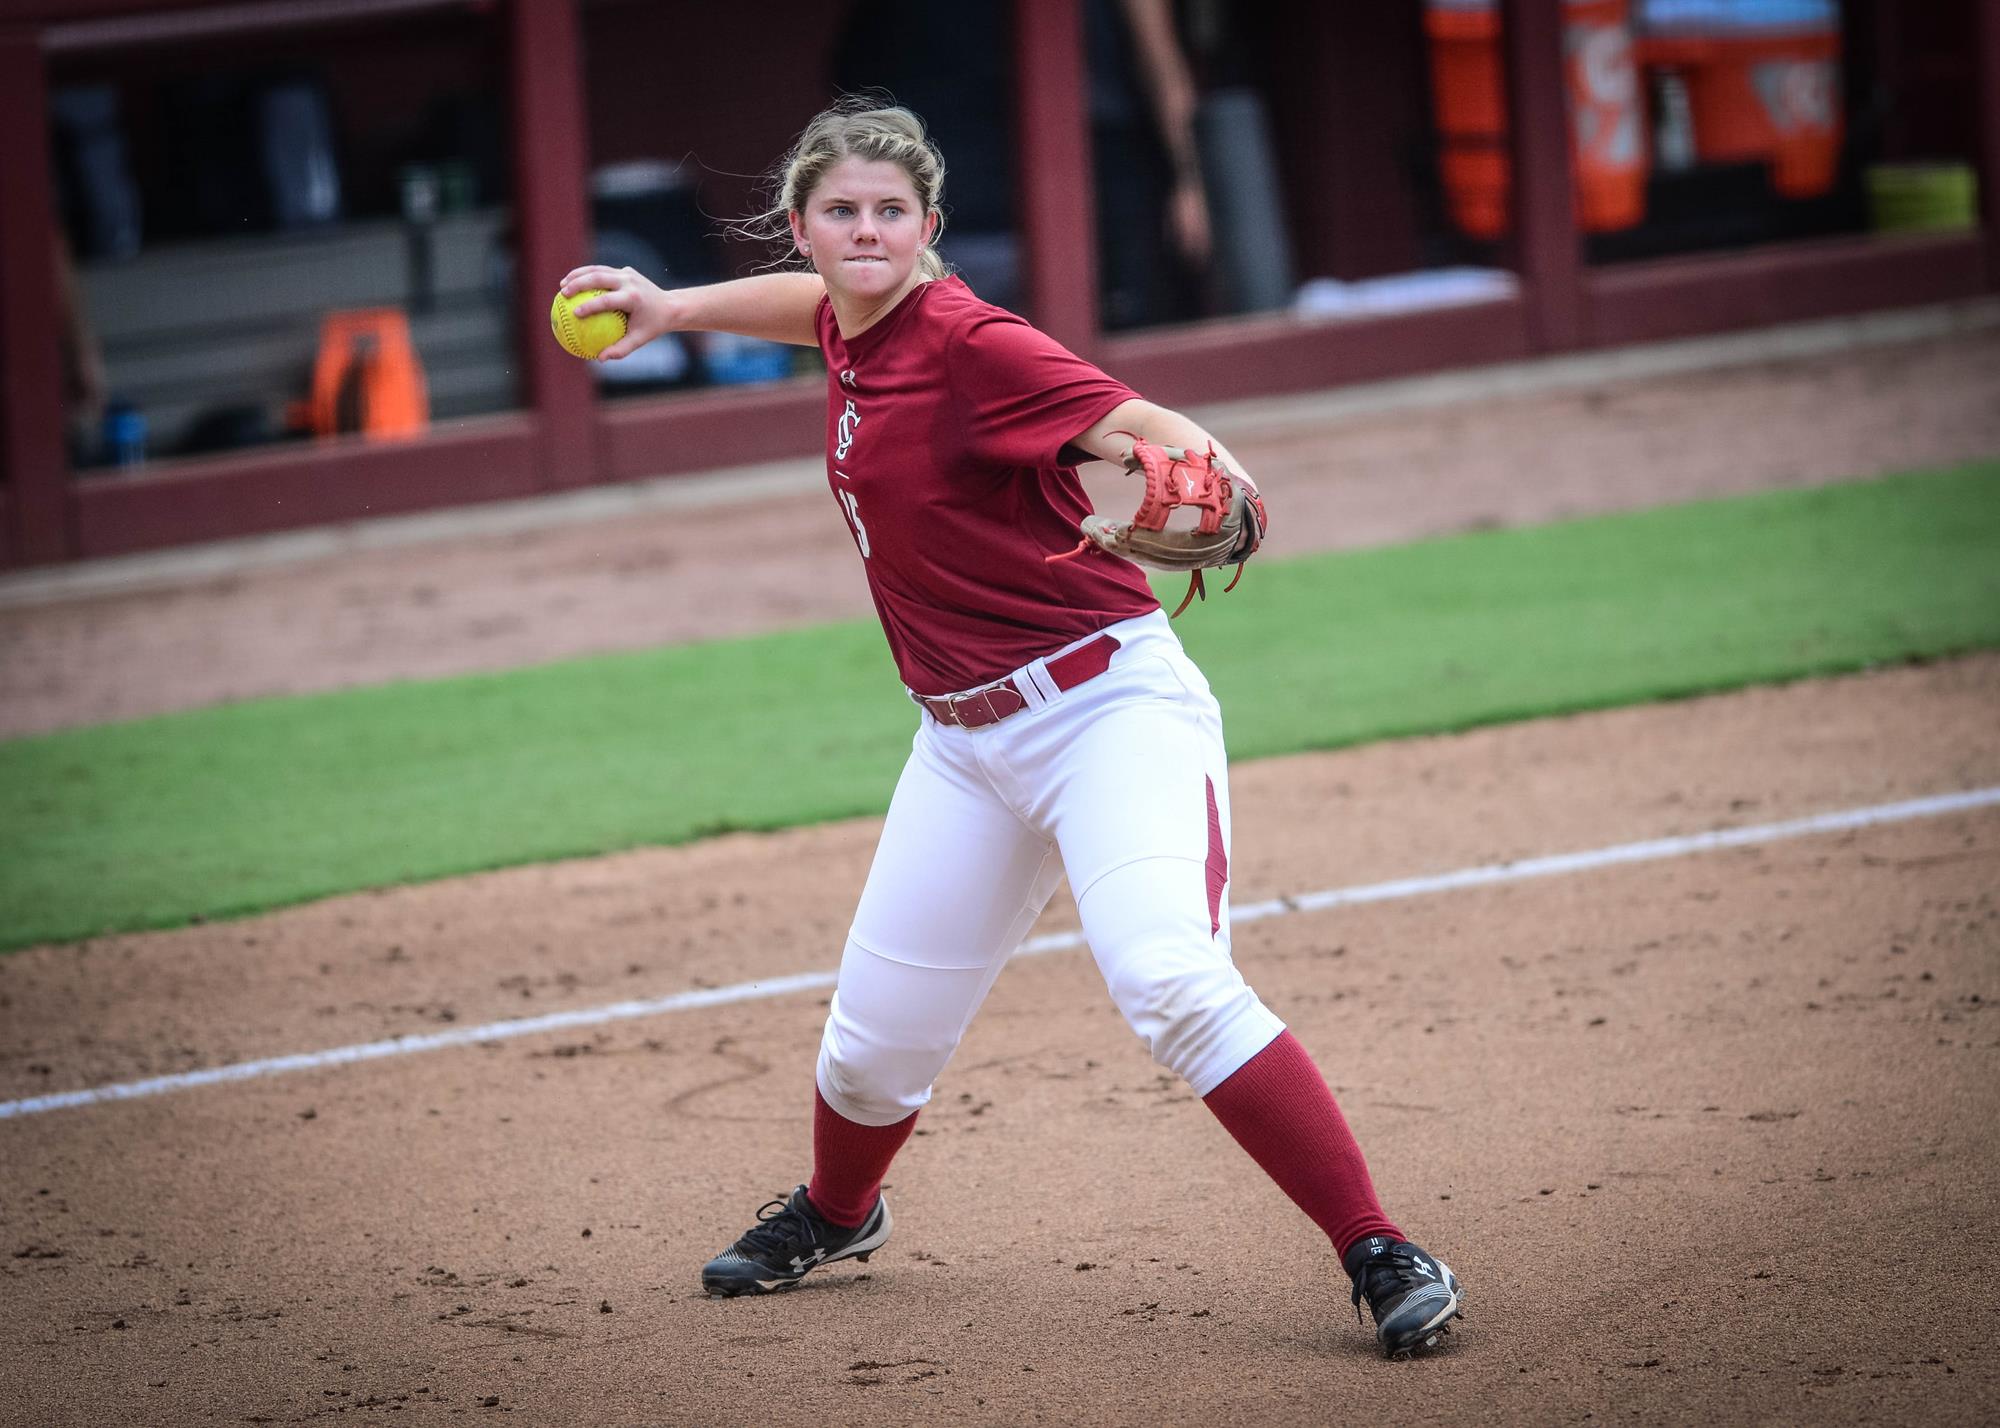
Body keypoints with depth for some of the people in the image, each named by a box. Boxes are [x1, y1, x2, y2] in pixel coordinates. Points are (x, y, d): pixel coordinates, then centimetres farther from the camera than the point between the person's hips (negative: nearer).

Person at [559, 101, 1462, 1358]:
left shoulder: (967, 343, -17)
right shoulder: (857, 334, 5)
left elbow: (1141, 422, -29)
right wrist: (675, 308, 26)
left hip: (1107, 705, -7)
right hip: (967, 741, 8)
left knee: (1170, 979, -29)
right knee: (877, 1035, 14)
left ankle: (1384, 1258, -26)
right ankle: (836, 1214, 46)